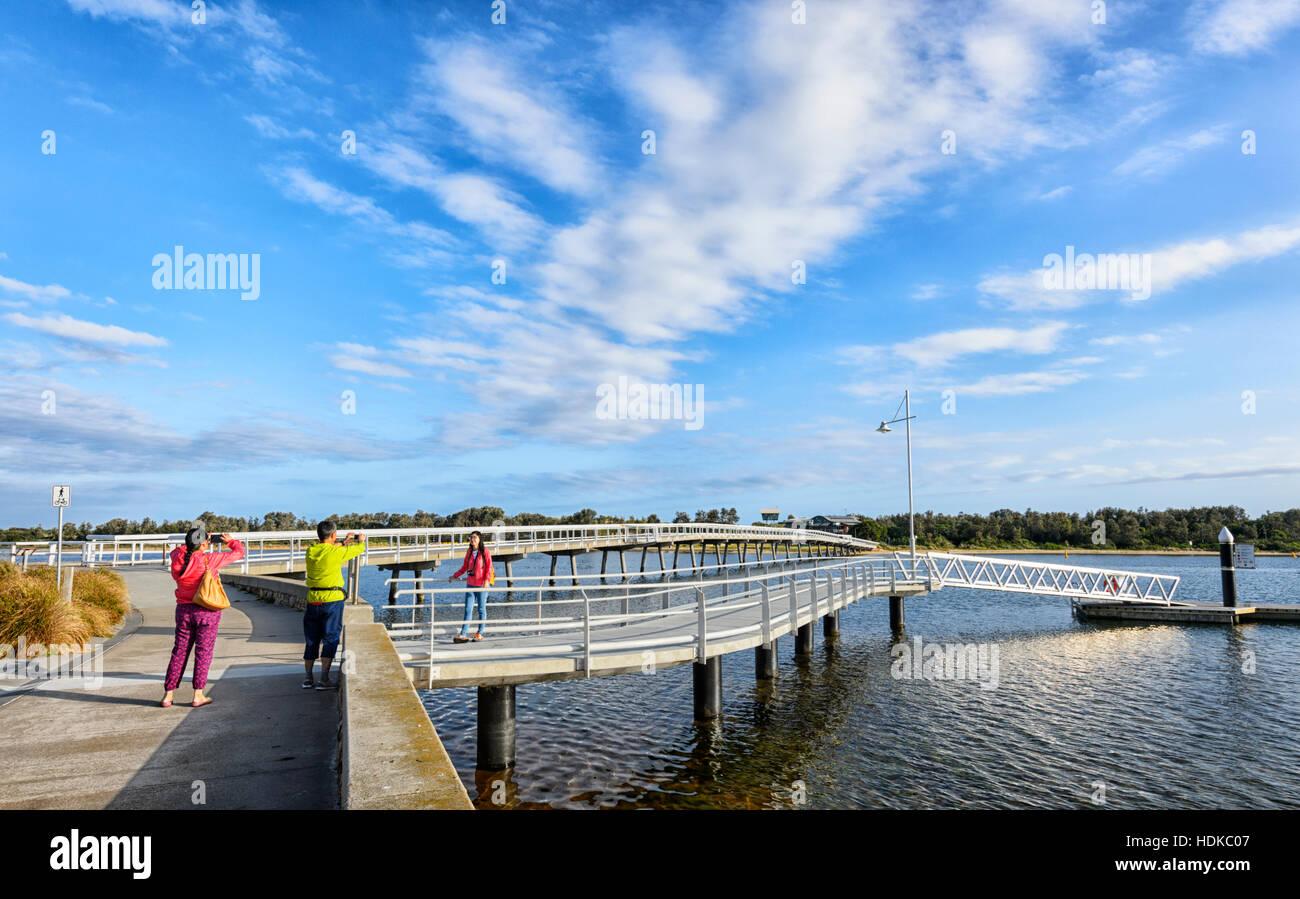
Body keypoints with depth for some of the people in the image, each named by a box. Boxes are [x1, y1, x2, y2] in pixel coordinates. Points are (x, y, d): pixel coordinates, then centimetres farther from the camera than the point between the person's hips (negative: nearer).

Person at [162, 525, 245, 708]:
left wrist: (196, 545, 25)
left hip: (184, 610, 4)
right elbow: (238, 553, -5)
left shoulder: (178, 558, -3)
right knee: (203, 652, 3)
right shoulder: (208, 560, -15)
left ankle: (168, 695, 15)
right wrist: (230, 540, 14)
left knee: (179, 652, 11)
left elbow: (176, 550, 24)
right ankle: (198, 695, 6)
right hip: (206, 611, -4)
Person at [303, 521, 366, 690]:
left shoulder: (310, 551, 3)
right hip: (332, 600, -5)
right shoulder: (336, 553, -12)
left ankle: (308, 678, 20)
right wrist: (361, 541, 27)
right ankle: (324, 680, -2)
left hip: (313, 600, 6)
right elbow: (359, 549, 3)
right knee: (330, 639, 1)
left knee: (312, 641, 14)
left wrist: (344, 542, 36)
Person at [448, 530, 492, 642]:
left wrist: (486, 580, -19)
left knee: (481, 609, 4)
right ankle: (463, 635, -2)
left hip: (481, 585, -4)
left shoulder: (485, 551, -3)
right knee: (468, 610, 0)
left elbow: (489, 567, -8)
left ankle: (480, 634, 13)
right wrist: (454, 576, 24)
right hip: (470, 584, 4)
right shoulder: (469, 552, 12)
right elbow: (465, 567, 22)